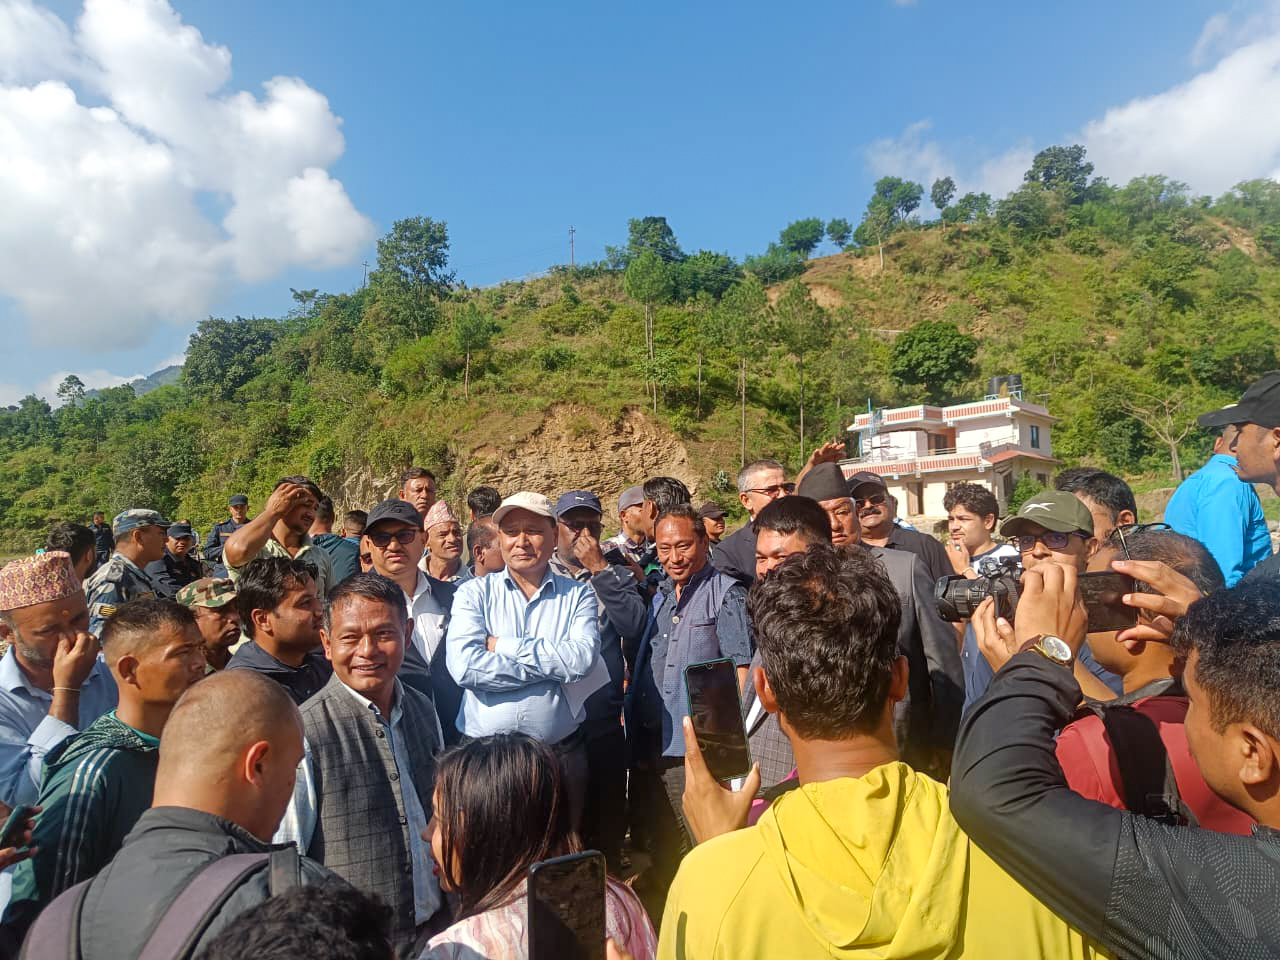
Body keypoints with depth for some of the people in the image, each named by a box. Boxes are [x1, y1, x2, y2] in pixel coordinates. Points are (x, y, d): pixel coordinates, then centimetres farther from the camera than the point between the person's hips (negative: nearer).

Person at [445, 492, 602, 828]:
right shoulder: (474, 593, 0)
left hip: (562, 756, 1)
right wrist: (555, 662, -14)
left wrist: (503, 646, -13)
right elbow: (464, 665, -16)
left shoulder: (577, 595, 2)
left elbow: (583, 658, -16)